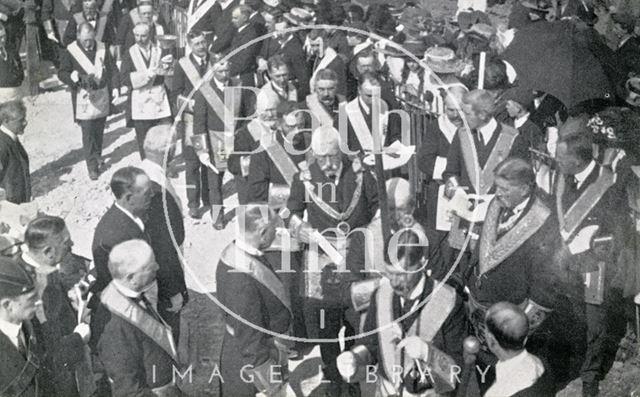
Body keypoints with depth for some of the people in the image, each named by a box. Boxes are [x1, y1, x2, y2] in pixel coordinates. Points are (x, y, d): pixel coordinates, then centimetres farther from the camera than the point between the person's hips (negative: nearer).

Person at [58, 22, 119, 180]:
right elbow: (62, 73, -3)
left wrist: (115, 86, -4)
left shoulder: (102, 48, 3)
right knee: (88, 133, -5)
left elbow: (113, 69, 8)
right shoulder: (70, 52, -6)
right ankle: (92, 166, 0)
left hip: (102, 96, 3)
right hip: (84, 98, -3)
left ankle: (97, 155, 35)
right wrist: (75, 77, -23)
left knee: (99, 129, 14)